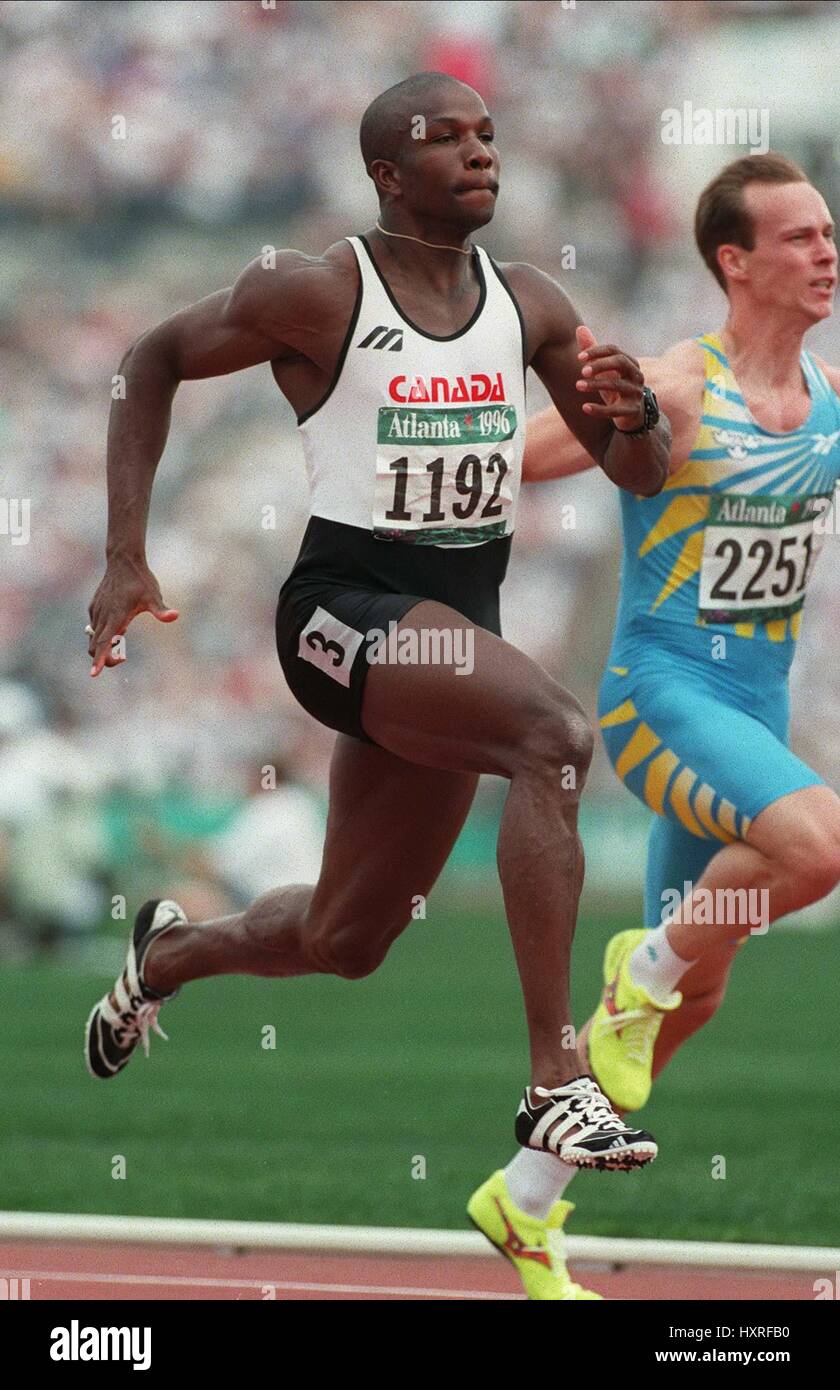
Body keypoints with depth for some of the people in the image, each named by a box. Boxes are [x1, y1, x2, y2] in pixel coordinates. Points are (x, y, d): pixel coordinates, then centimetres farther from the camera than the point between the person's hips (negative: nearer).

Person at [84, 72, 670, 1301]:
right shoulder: (316, 296, -9)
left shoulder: (530, 308, 5)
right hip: (349, 605, -6)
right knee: (556, 734, -32)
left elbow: (644, 477, 10)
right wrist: (126, 562, -2)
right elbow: (153, 362, 3)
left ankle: (167, 952, 48)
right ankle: (556, 1086, -33)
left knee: (345, 941, 14)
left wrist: (635, 414, -14)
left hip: (462, 616, 7)